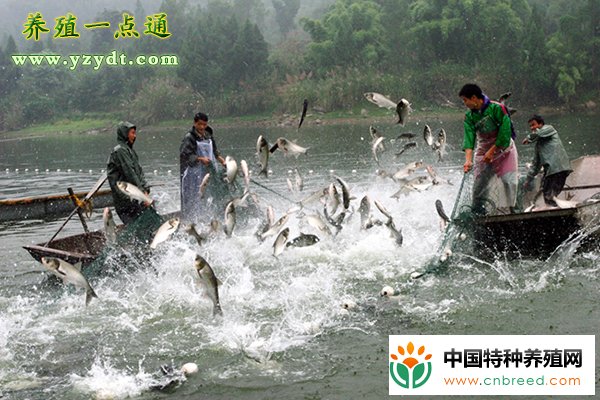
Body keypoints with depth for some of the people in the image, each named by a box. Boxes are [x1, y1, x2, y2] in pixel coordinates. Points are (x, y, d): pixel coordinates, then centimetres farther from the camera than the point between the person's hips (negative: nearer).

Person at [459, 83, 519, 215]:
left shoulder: (497, 108, -19)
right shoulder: (469, 116, -5)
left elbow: (505, 133, -21)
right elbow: (469, 137, -17)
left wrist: (492, 151, -20)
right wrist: (468, 159, -30)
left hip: (503, 149, -4)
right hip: (483, 151, 4)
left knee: (507, 180, -12)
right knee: (480, 182, -5)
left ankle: (509, 210, -2)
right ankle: (478, 213, -3)